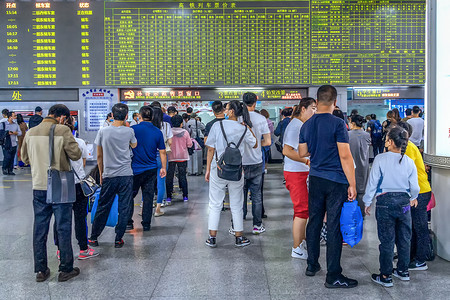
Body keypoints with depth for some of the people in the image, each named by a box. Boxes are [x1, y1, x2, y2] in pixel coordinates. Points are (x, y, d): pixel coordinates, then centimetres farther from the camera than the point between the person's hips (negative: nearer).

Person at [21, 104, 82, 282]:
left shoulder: (31, 133, 3)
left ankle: (40, 270, 19)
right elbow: (76, 154, -11)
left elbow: (25, 158, 12)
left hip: (38, 186, 4)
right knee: (63, 228, 6)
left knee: (40, 228, 12)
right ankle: (65, 269, 13)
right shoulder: (63, 131, -12)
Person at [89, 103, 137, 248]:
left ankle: (93, 238, 22)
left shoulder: (103, 132, -2)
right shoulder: (129, 131, -4)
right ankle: (118, 239, 11)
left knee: (103, 208, 11)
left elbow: (99, 156, 4)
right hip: (126, 176, -1)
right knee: (124, 208, 6)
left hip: (109, 176, 1)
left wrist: (101, 174, 16)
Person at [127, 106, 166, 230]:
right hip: (151, 170, 2)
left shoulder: (133, 129, -8)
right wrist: (163, 168, 12)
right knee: (148, 196, 8)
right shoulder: (157, 132, -1)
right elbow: (162, 152, 2)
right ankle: (146, 224, 13)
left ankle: (128, 223, 10)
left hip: (136, 169, -2)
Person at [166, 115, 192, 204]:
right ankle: (185, 196, 12)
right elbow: (189, 145, -3)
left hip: (171, 156, 0)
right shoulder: (185, 132, -7)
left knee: (169, 176, 6)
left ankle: (169, 197, 6)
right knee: (182, 176, 9)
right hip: (182, 156, 1)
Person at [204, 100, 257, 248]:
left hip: (218, 170, -1)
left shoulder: (217, 125, -6)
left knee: (215, 205, 8)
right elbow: (255, 145, 13)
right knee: (237, 206, 12)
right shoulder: (244, 129, -3)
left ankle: (212, 238, 12)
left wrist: (208, 169, 4)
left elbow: (211, 149, -3)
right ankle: (239, 238, 20)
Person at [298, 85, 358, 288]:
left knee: (314, 221, 16)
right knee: (334, 226, -1)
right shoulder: (338, 124, -13)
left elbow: (302, 153, 13)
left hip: (315, 179, 6)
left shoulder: (306, 125, 5)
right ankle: (333, 276, 5)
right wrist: (352, 184, -11)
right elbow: (345, 156, -16)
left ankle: (312, 265, 28)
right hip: (336, 182, -6)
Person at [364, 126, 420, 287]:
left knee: (386, 240, 3)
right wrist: (413, 198, 25)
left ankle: (386, 276, 10)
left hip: (385, 203, -3)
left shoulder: (380, 159, -11)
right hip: (404, 202, 3)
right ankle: (403, 271, 29)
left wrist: (367, 202, 2)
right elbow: (414, 187, 3)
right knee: (404, 238, 15)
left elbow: (372, 182, -9)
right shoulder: (409, 162, -1)